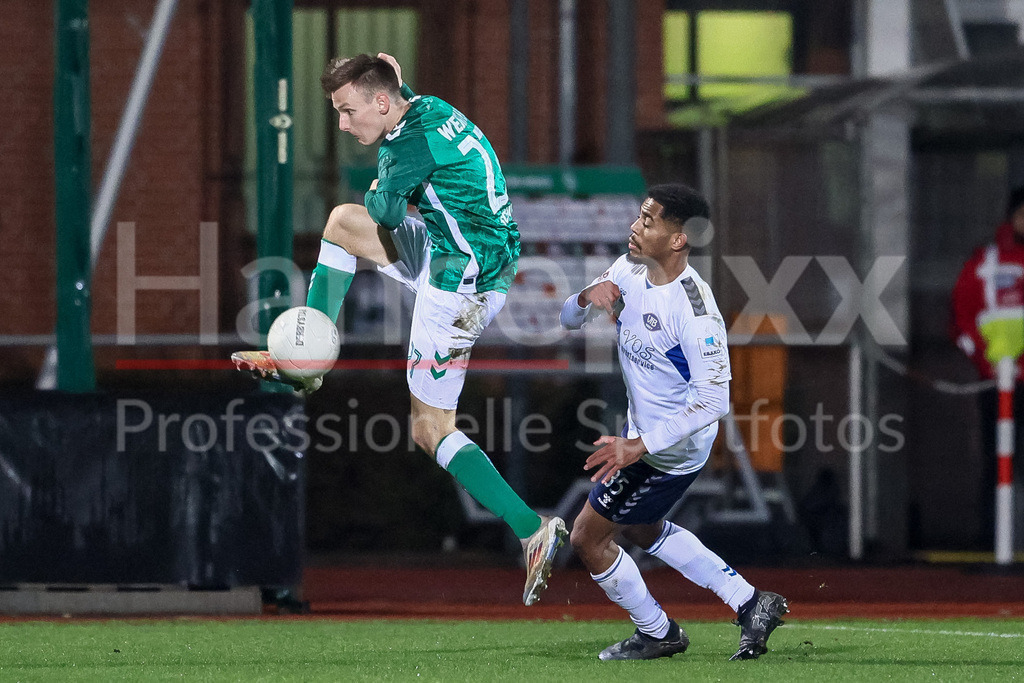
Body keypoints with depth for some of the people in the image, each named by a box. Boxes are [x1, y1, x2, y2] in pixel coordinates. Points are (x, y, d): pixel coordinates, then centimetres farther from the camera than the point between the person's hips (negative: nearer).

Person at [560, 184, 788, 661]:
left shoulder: (693, 309, -31)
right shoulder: (630, 269, -6)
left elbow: (713, 400, -32)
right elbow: (569, 319, 4)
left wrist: (639, 446, -34)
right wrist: (586, 298, -22)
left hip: (670, 453, -9)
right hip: (643, 429, 9)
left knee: (587, 539, 1)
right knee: (640, 528, 28)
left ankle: (658, 634, 22)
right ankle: (750, 604, 30)